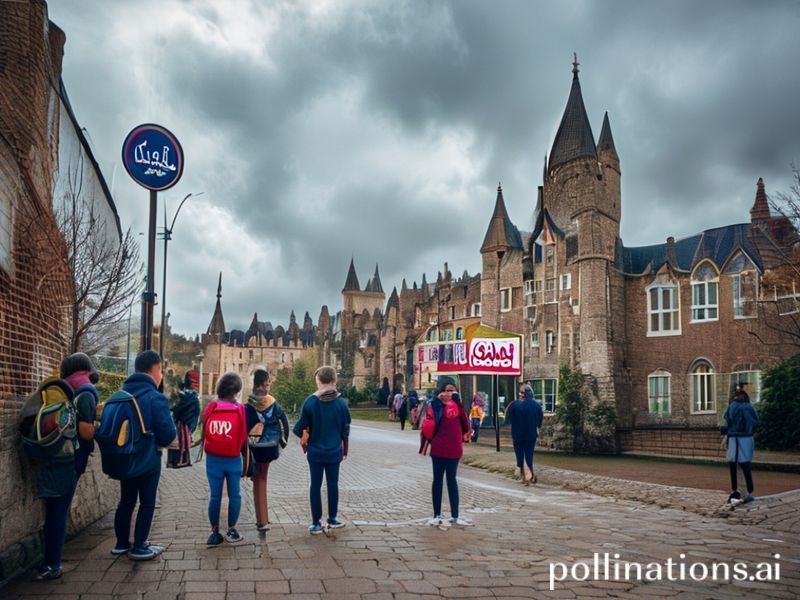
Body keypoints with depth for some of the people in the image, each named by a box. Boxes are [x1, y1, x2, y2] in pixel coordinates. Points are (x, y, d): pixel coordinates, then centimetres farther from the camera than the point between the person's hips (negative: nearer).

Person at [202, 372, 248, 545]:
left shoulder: (211, 408, -6)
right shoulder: (240, 409, -11)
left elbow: (204, 431, 3)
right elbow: (243, 435, -5)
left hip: (213, 459, 2)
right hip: (233, 459, -2)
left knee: (214, 496, 8)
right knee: (234, 496, 8)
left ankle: (215, 532, 15)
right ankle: (231, 531, 14)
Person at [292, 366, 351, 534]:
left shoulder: (310, 401, -13)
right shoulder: (341, 402, -7)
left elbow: (300, 428, -11)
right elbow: (345, 430, 0)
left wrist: (304, 436, 11)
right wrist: (345, 450, 14)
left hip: (315, 451, -1)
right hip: (335, 451, 1)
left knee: (315, 486, 8)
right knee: (333, 484, 14)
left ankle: (316, 523, 11)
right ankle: (332, 519, 23)